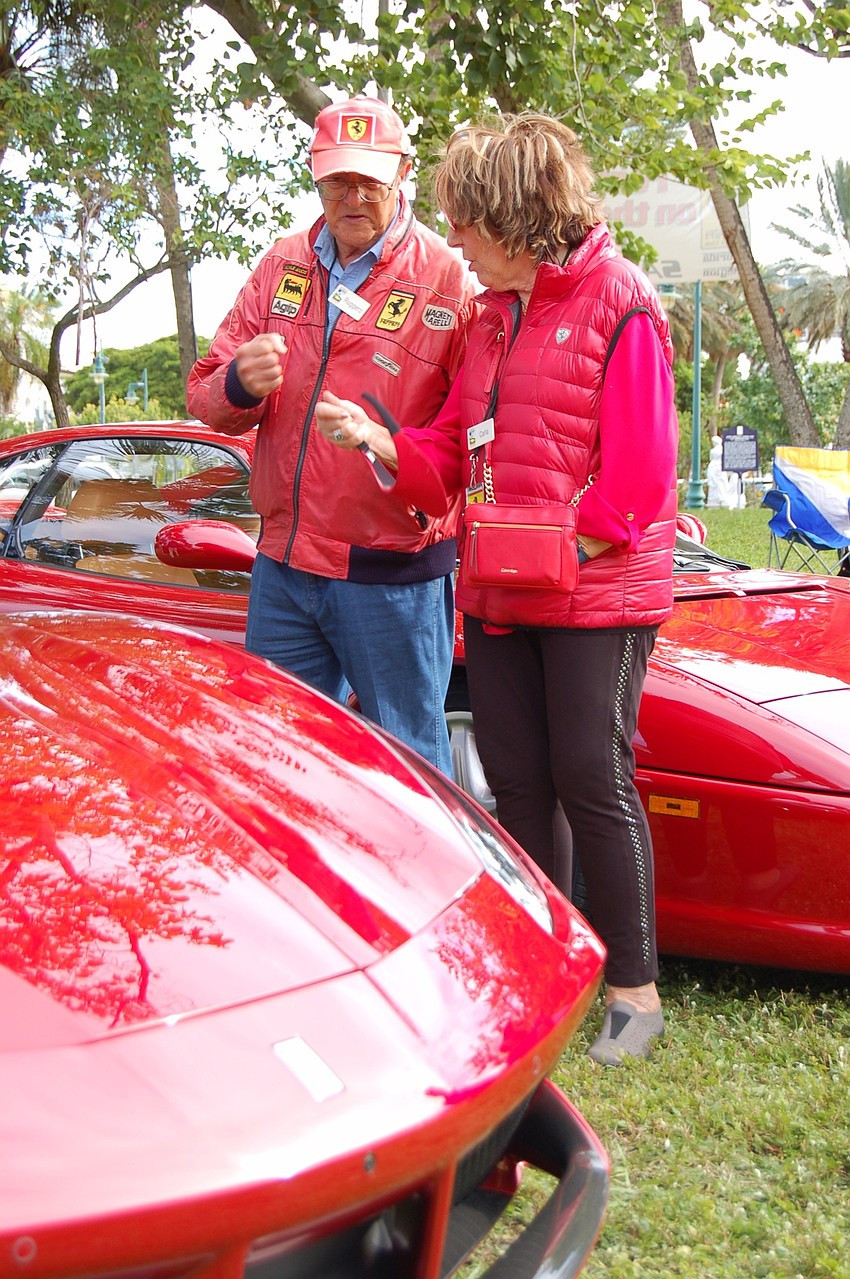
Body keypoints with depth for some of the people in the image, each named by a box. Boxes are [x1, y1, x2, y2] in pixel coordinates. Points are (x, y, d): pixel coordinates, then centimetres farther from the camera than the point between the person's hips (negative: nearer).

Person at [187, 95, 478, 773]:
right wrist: (239, 386, -11)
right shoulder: (283, 267, 10)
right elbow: (206, 394, 11)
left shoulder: (448, 280, -6)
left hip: (394, 577, -5)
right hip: (282, 570, 5)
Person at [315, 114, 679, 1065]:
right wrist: (376, 440, -2)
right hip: (498, 596, 7)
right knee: (517, 783, 10)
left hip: (597, 594, -7)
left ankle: (634, 986, 12)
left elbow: (638, 468, -13)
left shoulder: (617, 303, -8)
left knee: (592, 782, -3)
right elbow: (456, 453, 14)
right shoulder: (493, 315, 16)